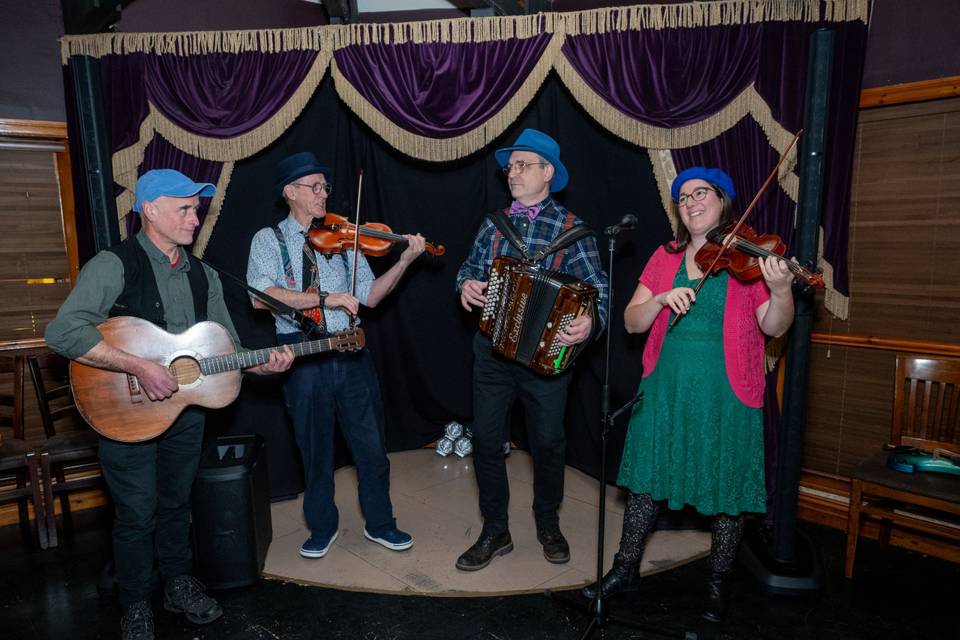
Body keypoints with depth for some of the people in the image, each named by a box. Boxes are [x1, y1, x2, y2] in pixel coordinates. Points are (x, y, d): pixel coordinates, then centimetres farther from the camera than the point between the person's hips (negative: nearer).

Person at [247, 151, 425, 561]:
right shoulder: (269, 239, 2)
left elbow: (370, 296, 4)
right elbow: (261, 296, -16)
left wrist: (404, 261, -8)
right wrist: (325, 298, -23)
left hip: (350, 352, 3)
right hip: (302, 355, -2)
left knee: (371, 443, 8)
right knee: (315, 447, 12)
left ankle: (380, 523, 28)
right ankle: (322, 526, 33)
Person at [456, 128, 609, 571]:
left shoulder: (571, 228, -4)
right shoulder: (494, 224, 8)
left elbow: (597, 287, -7)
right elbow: (470, 266, 17)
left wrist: (590, 322, -27)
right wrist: (466, 284, -6)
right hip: (492, 350, 3)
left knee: (548, 441, 11)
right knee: (486, 439, 6)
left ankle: (548, 525, 35)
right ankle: (495, 532, 24)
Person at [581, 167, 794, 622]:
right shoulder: (665, 258, 7)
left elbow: (775, 328, -9)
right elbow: (631, 322, 2)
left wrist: (781, 289, -28)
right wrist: (662, 298, -17)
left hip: (726, 394, -2)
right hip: (667, 389, 3)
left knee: (728, 487, 9)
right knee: (647, 476, 11)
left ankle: (718, 582, 31)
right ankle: (626, 569, 28)